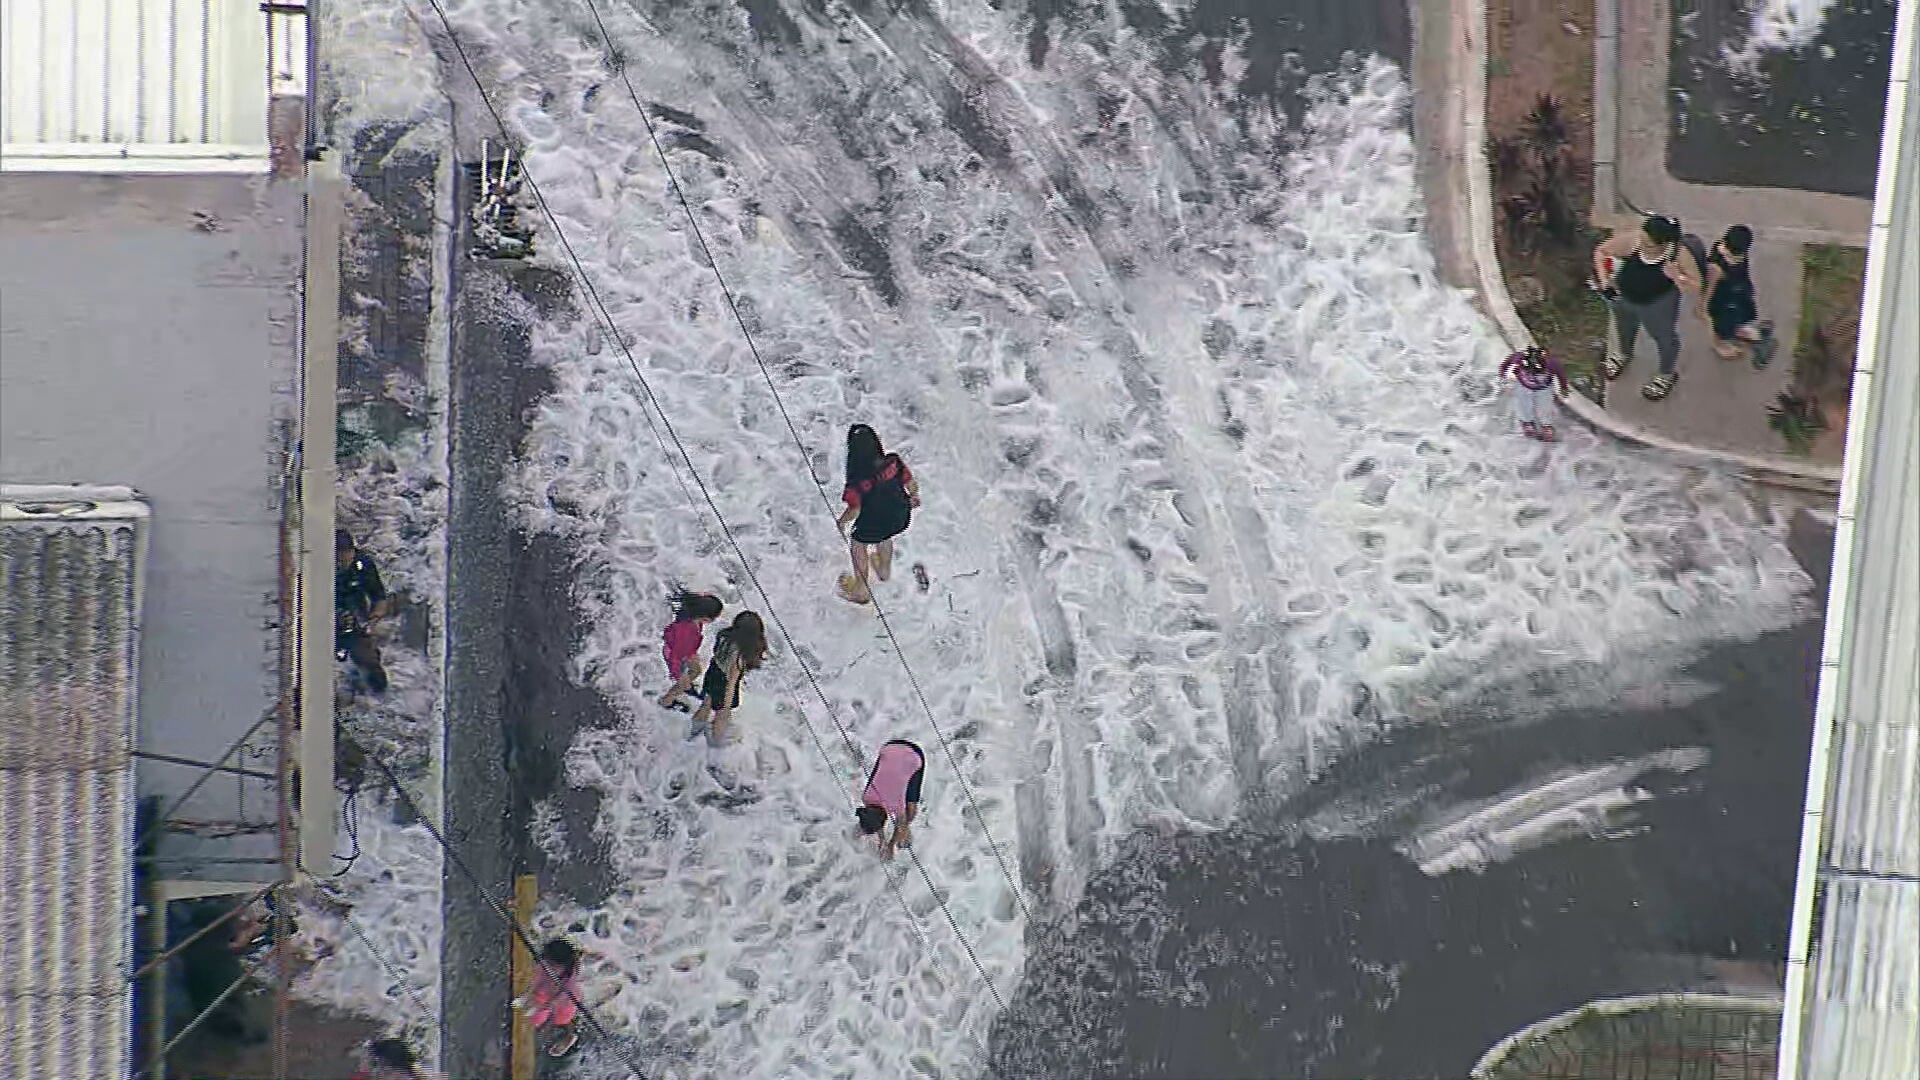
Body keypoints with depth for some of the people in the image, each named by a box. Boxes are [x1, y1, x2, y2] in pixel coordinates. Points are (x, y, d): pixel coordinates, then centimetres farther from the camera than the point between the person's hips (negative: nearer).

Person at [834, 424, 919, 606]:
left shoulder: (856, 481, -34)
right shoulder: (893, 462, -24)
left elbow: (854, 511, -24)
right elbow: (912, 485, -10)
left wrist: (841, 521, -2)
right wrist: (914, 497, 13)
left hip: (871, 526, -4)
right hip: (901, 519, 4)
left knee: (857, 545, 28)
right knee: (884, 537, 37)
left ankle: (862, 591, 44)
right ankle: (884, 570, 64)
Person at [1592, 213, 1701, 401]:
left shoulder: (1679, 254, -36)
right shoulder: (1629, 242, -34)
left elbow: (1695, 285, -22)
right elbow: (1600, 251, -16)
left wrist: (1677, 277, -42)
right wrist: (1604, 281, -24)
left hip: (1658, 305, -2)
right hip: (1623, 297, 2)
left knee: (1663, 335, 26)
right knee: (1625, 327, 34)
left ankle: (1668, 373, 57)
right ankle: (1625, 354, 69)